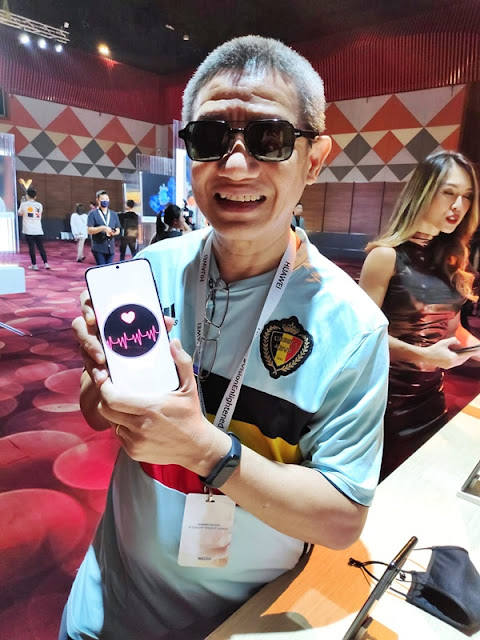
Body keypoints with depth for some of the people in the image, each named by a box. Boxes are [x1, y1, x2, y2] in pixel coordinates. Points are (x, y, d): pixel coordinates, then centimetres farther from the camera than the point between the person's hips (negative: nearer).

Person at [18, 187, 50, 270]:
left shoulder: (24, 204, -5)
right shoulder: (39, 205, 3)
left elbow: (20, 214, 11)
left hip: (29, 231, -2)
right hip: (38, 230, 2)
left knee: (31, 248, 2)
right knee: (41, 247, 9)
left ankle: (34, 265, 3)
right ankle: (46, 263, 6)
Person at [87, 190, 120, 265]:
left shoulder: (113, 214, 14)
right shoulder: (93, 214, 0)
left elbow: (118, 230, 17)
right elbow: (89, 230, -7)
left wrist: (114, 232, -8)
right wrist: (102, 228, -20)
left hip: (110, 248, 4)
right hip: (99, 248, -4)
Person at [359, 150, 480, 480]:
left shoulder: (453, 258, 5)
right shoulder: (387, 256, -15)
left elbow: (451, 325, 12)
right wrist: (420, 355, -25)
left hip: (432, 394, 7)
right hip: (388, 394, -6)